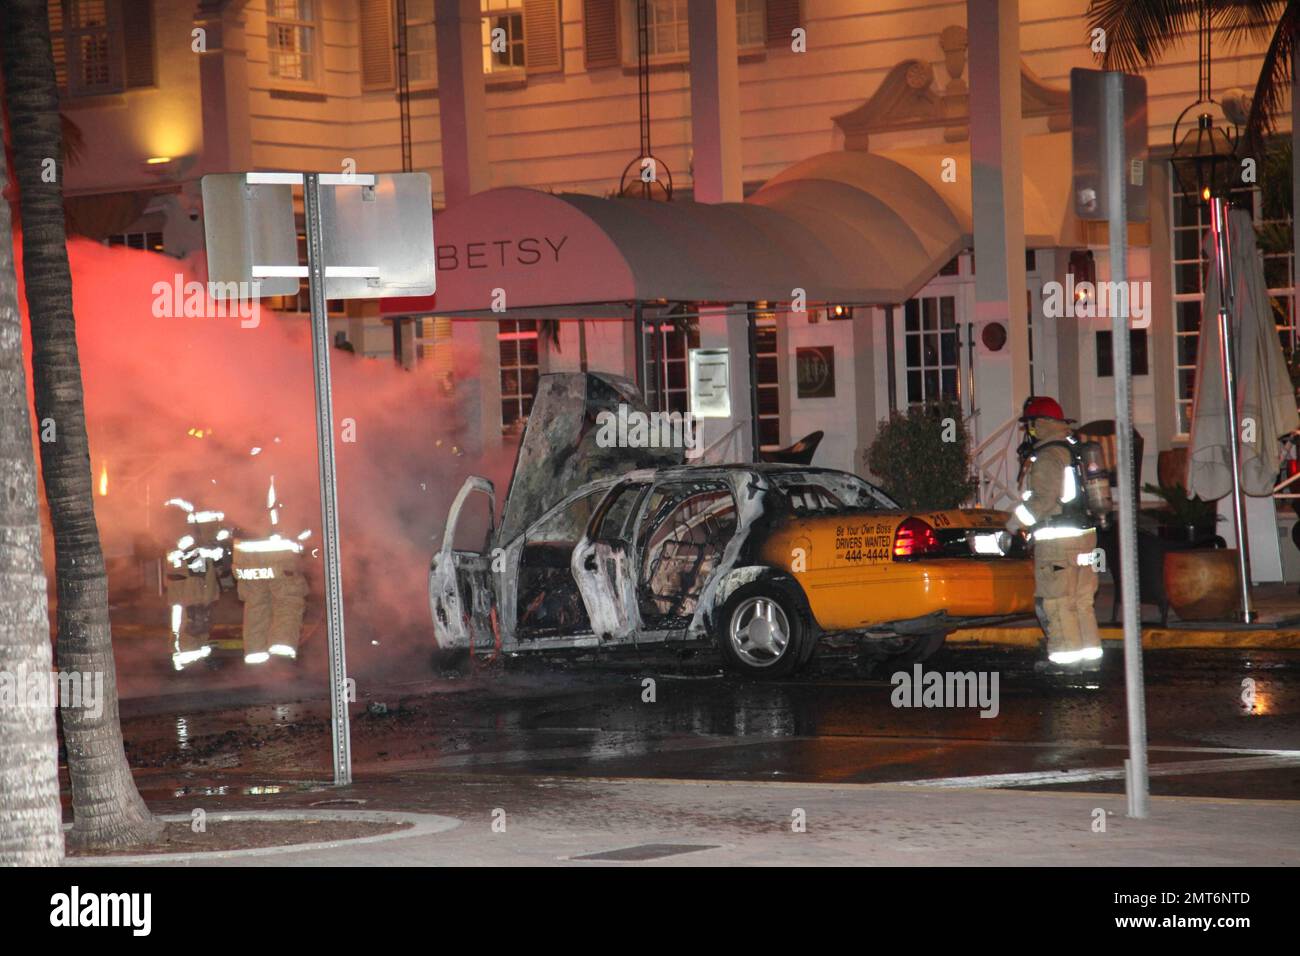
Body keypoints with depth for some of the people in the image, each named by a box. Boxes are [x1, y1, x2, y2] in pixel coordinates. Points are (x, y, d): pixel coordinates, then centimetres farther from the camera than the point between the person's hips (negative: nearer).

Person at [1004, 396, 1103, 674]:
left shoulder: (1048, 456, -15)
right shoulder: (1075, 448, 15)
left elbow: (1046, 497, -22)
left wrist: (1017, 521, -9)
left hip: (1057, 539, -10)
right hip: (1085, 534, 10)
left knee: (1055, 602, -4)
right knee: (1081, 601, 15)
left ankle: (1066, 659, -4)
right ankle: (1090, 656, 18)